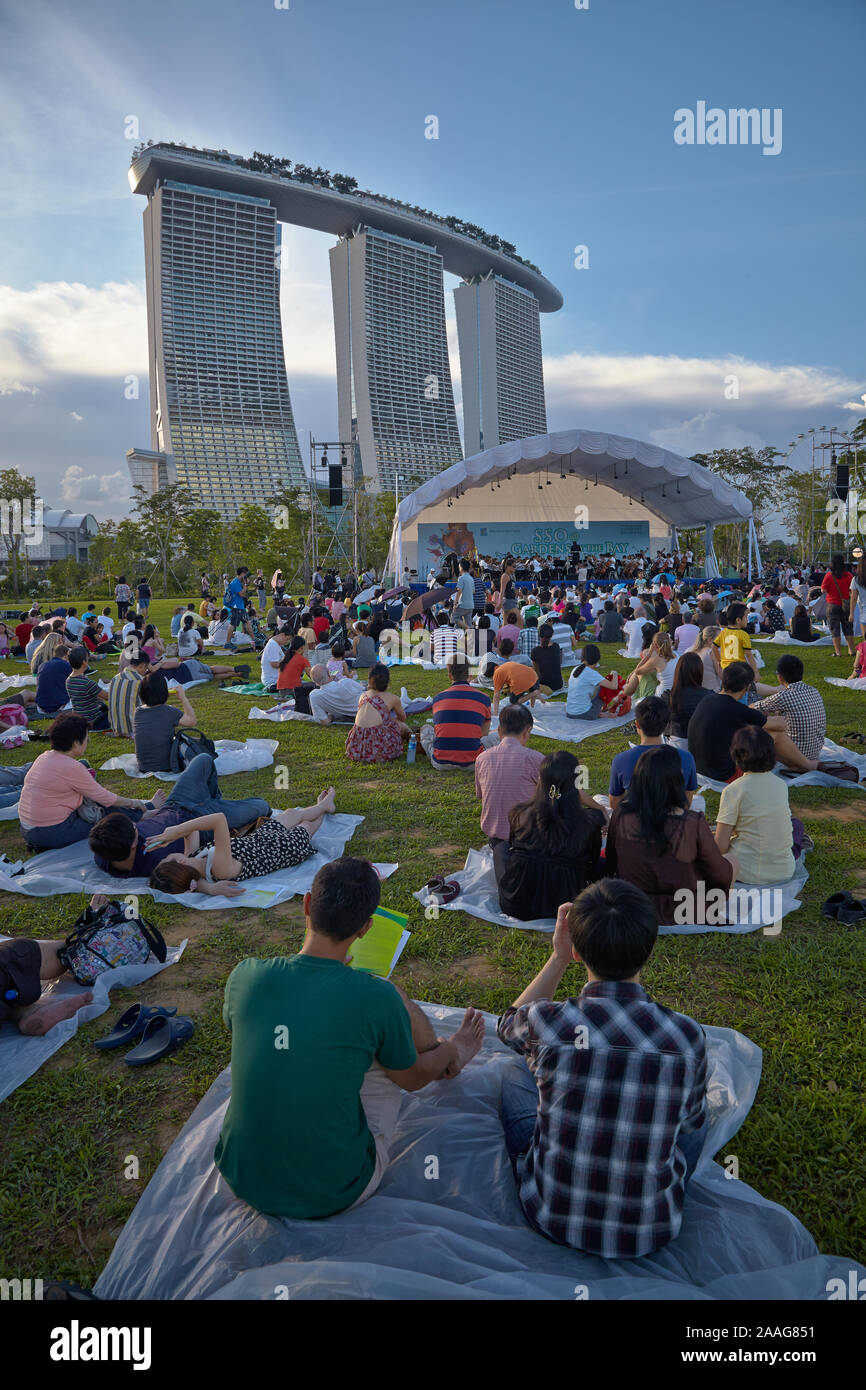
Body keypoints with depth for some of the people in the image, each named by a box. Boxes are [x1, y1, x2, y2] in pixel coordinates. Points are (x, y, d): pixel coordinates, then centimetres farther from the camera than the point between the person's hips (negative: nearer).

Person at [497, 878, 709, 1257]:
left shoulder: (546, 1022, -22)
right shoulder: (687, 1036, -20)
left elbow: (509, 1024, 5)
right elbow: (690, 1120, 2)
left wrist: (558, 957, 1)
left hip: (551, 1218, 0)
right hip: (650, 1232, 1)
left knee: (512, 1078, 23)